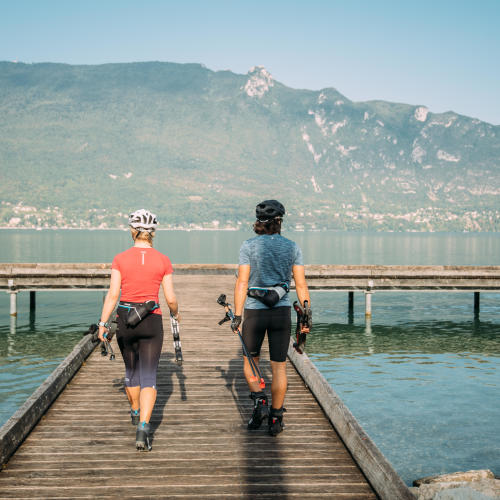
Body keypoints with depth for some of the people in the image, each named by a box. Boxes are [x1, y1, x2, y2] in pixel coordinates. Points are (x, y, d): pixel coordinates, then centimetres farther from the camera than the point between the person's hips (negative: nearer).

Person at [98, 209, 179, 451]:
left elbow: (112, 294, -9)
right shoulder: (163, 261, -4)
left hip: (125, 321, 1)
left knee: (131, 370, 22)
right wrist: (175, 313, 18)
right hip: (151, 321, -1)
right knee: (149, 377, 0)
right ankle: (143, 428, -15)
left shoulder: (120, 259, -4)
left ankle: (135, 413, 44)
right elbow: (170, 298, -2)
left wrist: (103, 324, -2)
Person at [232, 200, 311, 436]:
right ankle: (275, 419, 10)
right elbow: (301, 285, -1)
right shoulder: (292, 247, 0)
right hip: (281, 311, 1)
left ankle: (259, 401, -1)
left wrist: (237, 316, -5)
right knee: (279, 366, 9)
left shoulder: (249, 246, -6)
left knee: (250, 361, 18)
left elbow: (242, 283, -8)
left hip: (254, 311, -1)